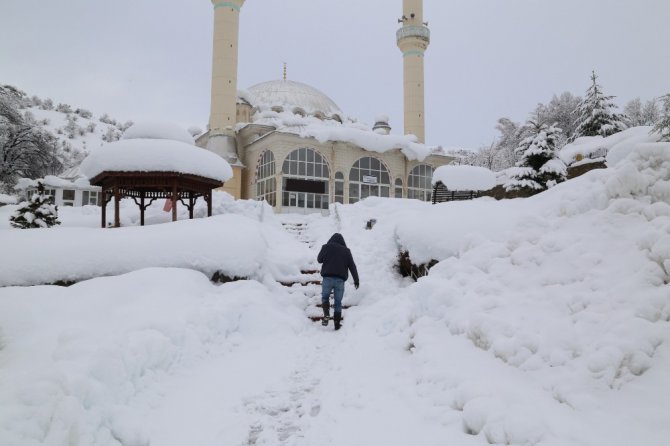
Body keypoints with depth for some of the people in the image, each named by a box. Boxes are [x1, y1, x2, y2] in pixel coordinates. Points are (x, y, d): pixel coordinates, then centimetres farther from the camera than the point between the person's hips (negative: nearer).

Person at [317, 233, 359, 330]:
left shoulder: (326, 247, 6)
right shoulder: (346, 250, 10)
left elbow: (319, 259, 16)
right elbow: (352, 266, 8)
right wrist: (356, 280, 10)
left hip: (328, 278, -1)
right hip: (340, 279, 1)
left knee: (325, 297, 14)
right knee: (338, 302, 8)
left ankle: (326, 314, -11)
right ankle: (337, 324, 4)